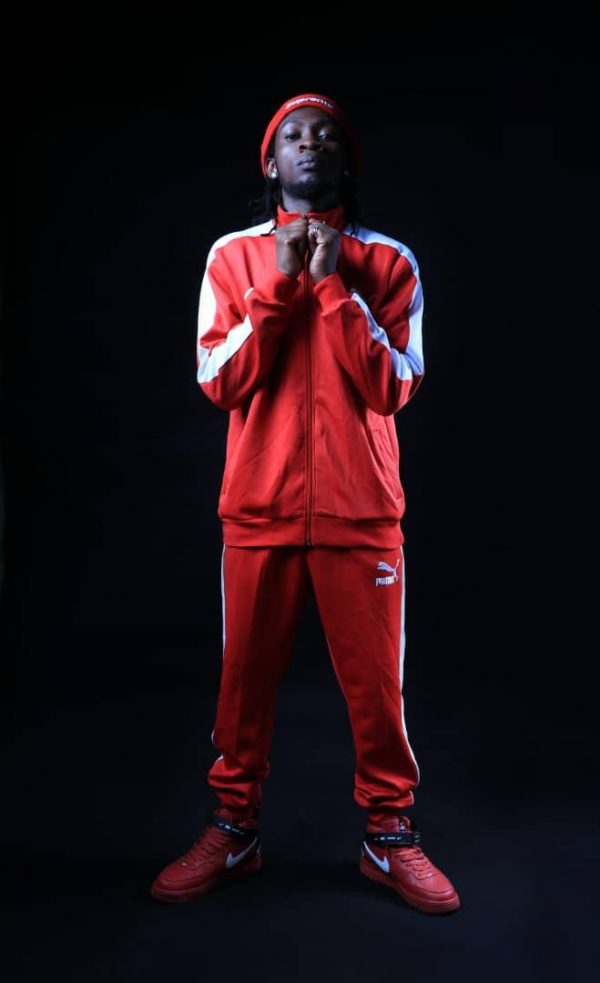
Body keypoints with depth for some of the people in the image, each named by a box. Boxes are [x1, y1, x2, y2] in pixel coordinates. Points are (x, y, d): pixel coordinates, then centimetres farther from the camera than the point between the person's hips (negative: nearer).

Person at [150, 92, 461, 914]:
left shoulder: (389, 261, 3)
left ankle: (390, 837, 24)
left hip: (361, 508, 0)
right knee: (246, 676, 9)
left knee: (376, 681, 5)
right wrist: (280, 285, -11)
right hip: (261, 507, 1)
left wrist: (335, 285, -13)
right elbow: (220, 381, -5)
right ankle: (233, 832, 27)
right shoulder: (234, 255, 5)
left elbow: (393, 389, -7)